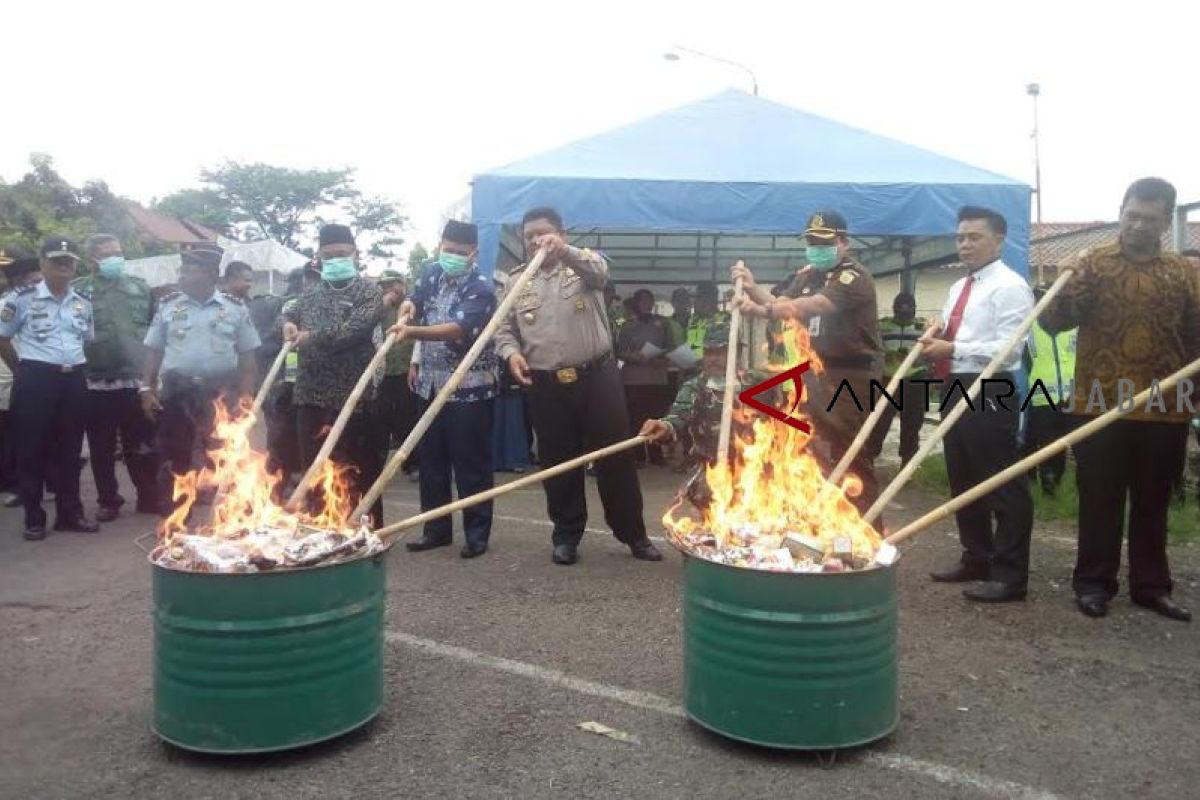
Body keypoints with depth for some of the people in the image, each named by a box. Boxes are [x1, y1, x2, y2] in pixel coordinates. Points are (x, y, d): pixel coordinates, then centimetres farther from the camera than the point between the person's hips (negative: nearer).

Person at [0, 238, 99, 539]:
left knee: (69, 450, 10)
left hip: (74, 381, 4)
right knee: (32, 450, 2)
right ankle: (34, 518, 11)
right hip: (35, 381, -4)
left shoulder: (83, 303, 11)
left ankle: (70, 513, 19)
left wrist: (75, 369, 12)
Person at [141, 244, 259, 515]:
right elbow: (154, 352, 7)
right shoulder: (168, 306, 6)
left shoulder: (235, 308, 2)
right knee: (173, 459, 6)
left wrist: (245, 397, -5)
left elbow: (247, 357, 2)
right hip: (176, 391, 1)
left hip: (221, 393, -1)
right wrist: (146, 389, -2)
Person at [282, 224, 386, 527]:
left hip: (350, 397, -6)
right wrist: (288, 325, 7)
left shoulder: (368, 292, -5)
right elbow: (289, 313, 31)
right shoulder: (313, 293, 15)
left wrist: (310, 337, -10)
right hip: (311, 395, 7)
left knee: (359, 472, 0)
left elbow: (351, 331, -20)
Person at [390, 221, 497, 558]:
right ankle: (436, 529, 23)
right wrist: (409, 305, -3)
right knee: (431, 460, 12)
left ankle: (477, 533, 9)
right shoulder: (431, 273, 7)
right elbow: (415, 300, 23)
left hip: (469, 388, -7)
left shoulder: (480, 288, -14)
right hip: (431, 384, 7)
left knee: (471, 463, -2)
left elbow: (457, 329, -28)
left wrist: (412, 331, -41)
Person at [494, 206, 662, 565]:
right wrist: (511, 352, -12)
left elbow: (600, 271, -21)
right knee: (557, 463, 8)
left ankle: (634, 534, 15)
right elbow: (504, 329, 11)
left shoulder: (585, 264, 4)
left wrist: (565, 251, -40)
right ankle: (566, 535, 22)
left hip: (597, 377, -2)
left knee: (616, 457, 3)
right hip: (547, 386, 3)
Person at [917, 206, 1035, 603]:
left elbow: (1008, 349, -19)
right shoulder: (959, 288, 17)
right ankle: (976, 559, 31)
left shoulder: (1009, 286, -10)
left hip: (989, 393, -10)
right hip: (956, 389, 10)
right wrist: (935, 340, 3)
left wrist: (953, 349, -19)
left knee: (1002, 485, -2)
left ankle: (1009, 575, 7)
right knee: (963, 482, 17)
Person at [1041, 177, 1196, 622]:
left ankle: (1151, 586, 22)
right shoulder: (1091, 264, 2)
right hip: (1100, 405, -2)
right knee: (1099, 500, 5)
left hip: (1164, 410, 2)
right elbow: (1052, 322, -6)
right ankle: (1093, 582, 16)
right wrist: (1067, 284, -24)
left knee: (1153, 502, 11)